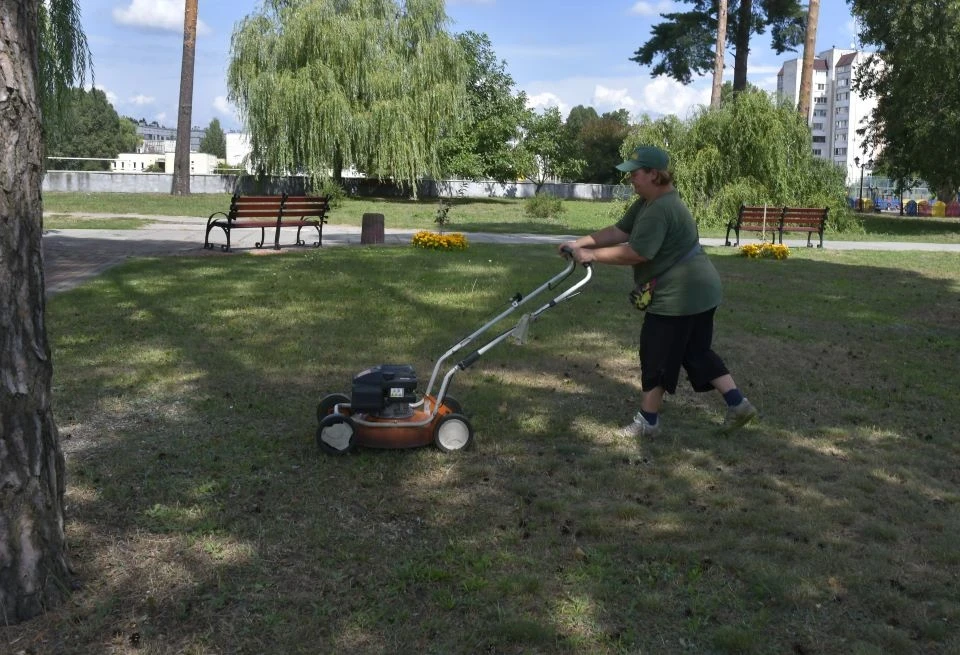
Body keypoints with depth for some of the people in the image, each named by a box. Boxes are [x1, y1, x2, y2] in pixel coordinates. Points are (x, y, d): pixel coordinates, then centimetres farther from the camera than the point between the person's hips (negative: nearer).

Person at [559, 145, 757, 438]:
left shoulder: (661, 210, -23)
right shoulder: (646, 203, 11)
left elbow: (634, 253, -26)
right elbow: (619, 231, 9)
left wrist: (591, 255, -18)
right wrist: (580, 242, -1)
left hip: (678, 296, -11)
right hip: (699, 291, 11)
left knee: (656, 358, 3)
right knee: (697, 353, 18)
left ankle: (647, 421, 16)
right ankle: (738, 405, 19)